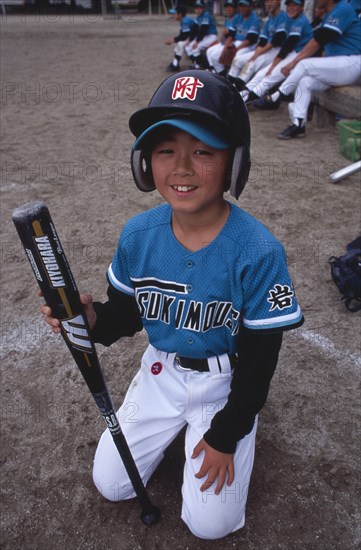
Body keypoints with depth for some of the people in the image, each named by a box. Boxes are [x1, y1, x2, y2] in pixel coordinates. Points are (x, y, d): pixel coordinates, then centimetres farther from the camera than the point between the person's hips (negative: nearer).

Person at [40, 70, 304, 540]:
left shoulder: (258, 252, -27)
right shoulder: (137, 235, -15)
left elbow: (260, 357, -16)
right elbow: (126, 314, -1)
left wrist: (225, 434, -10)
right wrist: (93, 320, -25)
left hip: (227, 381, -3)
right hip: (162, 369, 4)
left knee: (210, 523, -1)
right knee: (110, 484, 9)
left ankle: (199, 430, 25)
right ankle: (176, 427, 32)